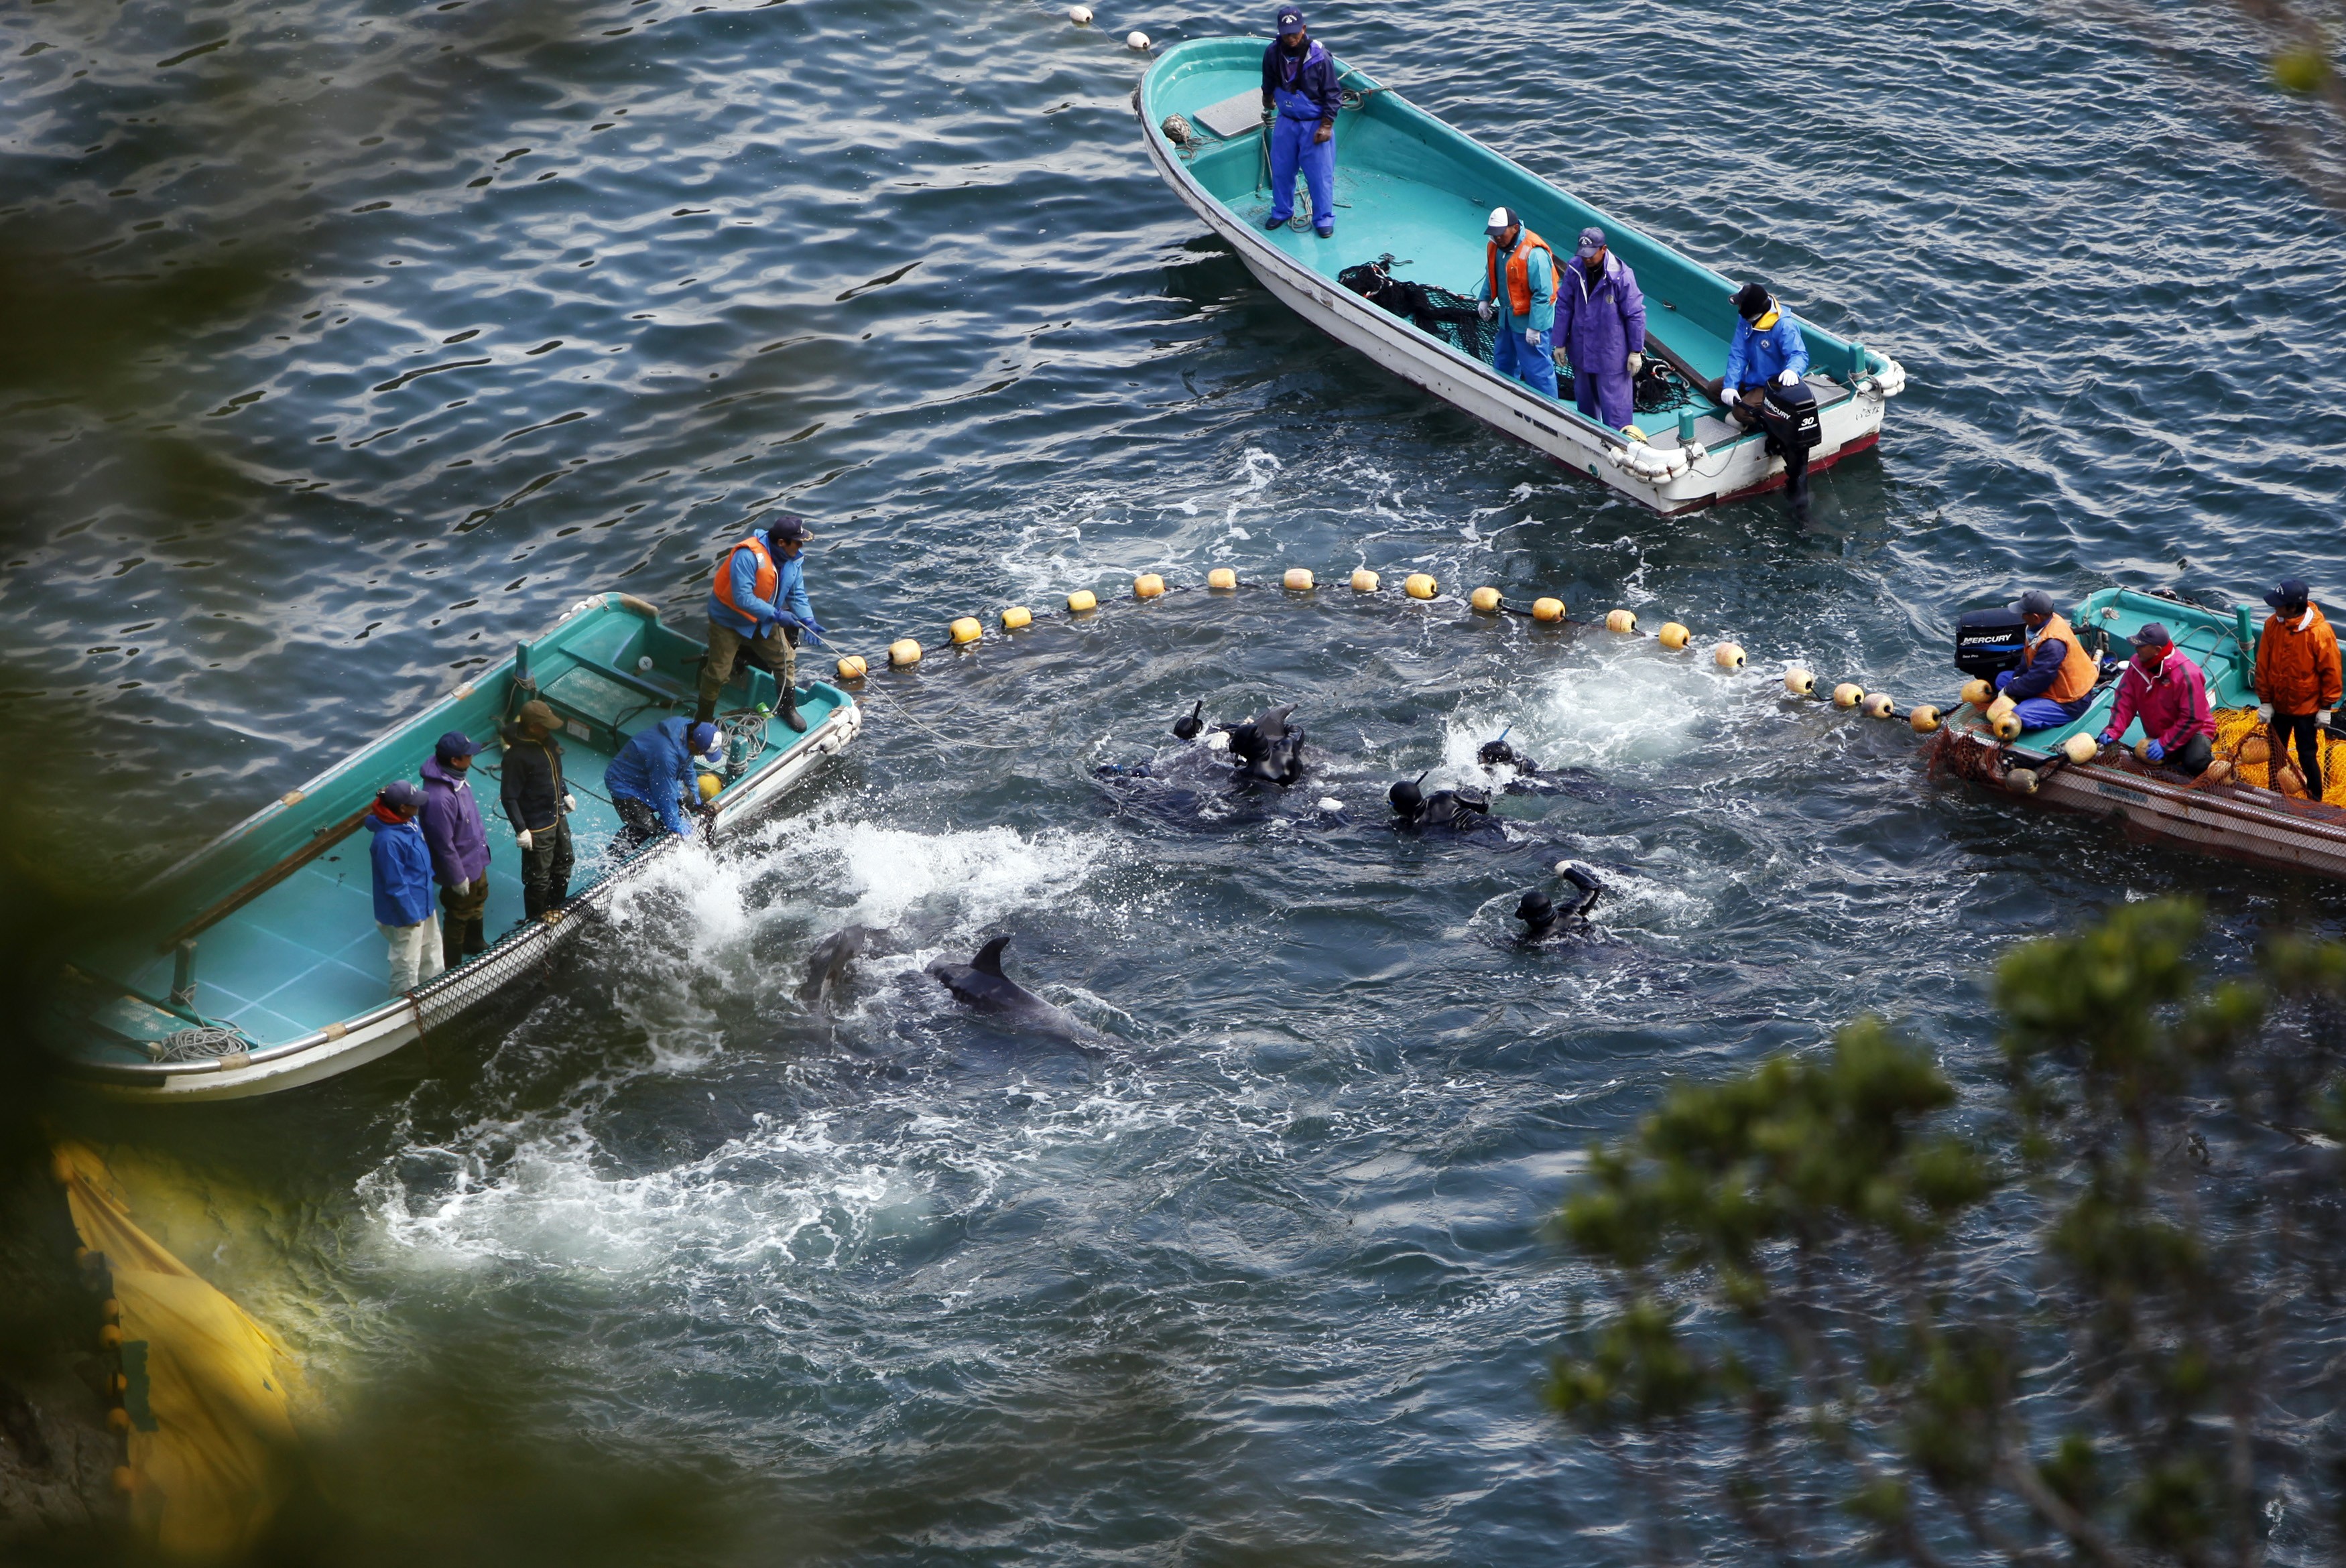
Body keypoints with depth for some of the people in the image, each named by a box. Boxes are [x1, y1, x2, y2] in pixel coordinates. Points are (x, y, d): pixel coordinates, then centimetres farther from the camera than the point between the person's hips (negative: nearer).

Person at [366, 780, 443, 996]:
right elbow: (396, 885, -26)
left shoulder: (409, 822, -4)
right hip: (405, 912, -10)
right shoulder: (389, 840, -32)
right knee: (407, 965, 6)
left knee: (431, 952, 27)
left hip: (424, 903, 10)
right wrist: (410, 915, -18)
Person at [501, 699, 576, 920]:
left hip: (558, 817, 9)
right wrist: (521, 830, -24)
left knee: (563, 865, 25)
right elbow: (509, 797, -24)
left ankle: (555, 911, 44)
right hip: (537, 828, -9)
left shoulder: (547, 740, -4)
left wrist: (565, 794, 22)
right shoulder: (517, 756, -29)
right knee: (538, 879, 3)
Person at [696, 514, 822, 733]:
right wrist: (776, 614, -35)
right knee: (718, 672, 1)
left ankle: (788, 709, 32)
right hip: (729, 619, -7)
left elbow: (797, 595, -3)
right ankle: (703, 719, 20)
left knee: (785, 660, 9)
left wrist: (807, 620, -21)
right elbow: (743, 598, -37)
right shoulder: (748, 556, -35)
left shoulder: (793, 560, -9)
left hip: (764, 622, 7)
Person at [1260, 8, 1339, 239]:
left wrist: (1326, 126, -14)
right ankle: (1282, 211, 35)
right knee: (1281, 170, 14)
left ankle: (1324, 219, 17)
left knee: (1320, 173, 2)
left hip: (1315, 124, -4)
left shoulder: (1319, 55, -21)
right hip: (1286, 121, 4)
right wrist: (1268, 101, 29)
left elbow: (1332, 94, -13)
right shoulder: (1273, 53, -11)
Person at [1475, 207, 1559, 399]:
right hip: (1509, 316, 9)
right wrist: (1484, 299, 8)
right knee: (1503, 362, 23)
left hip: (1531, 319, -9)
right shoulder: (1495, 247, -2)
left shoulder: (1534, 254, -29)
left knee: (1537, 369, -4)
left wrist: (1535, 327, -26)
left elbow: (1542, 294, -27)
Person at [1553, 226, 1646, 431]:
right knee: (1584, 398, 21)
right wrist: (1561, 343, 6)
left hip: (1611, 353, -5)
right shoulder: (1575, 269, -7)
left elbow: (1635, 314, -12)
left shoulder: (1621, 275, -20)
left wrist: (1636, 351, -8)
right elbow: (1564, 306, 3)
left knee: (1613, 401, -2)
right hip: (1580, 350, 5)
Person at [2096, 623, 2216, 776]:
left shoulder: (2187, 675, -28)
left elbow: (2192, 720, -26)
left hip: (2193, 730, -6)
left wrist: (2164, 745, -29)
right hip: (2157, 734, 6)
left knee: (2195, 762, -33)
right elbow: (2125, 700, -7)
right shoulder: (2137, 665, -10)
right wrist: (2113, 731, -21)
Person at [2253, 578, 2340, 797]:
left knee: (2307, 757, 5)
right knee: (2276, 754, 17)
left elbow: (2330, 672, -13)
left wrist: (2326, 708, -8)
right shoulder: (2272, 624, -13)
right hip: (2278, 705, 4)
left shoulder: (2320, 632, -24)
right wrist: (2265, 702, -1)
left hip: (2307, 709, -4)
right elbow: (2263, 665, -4)